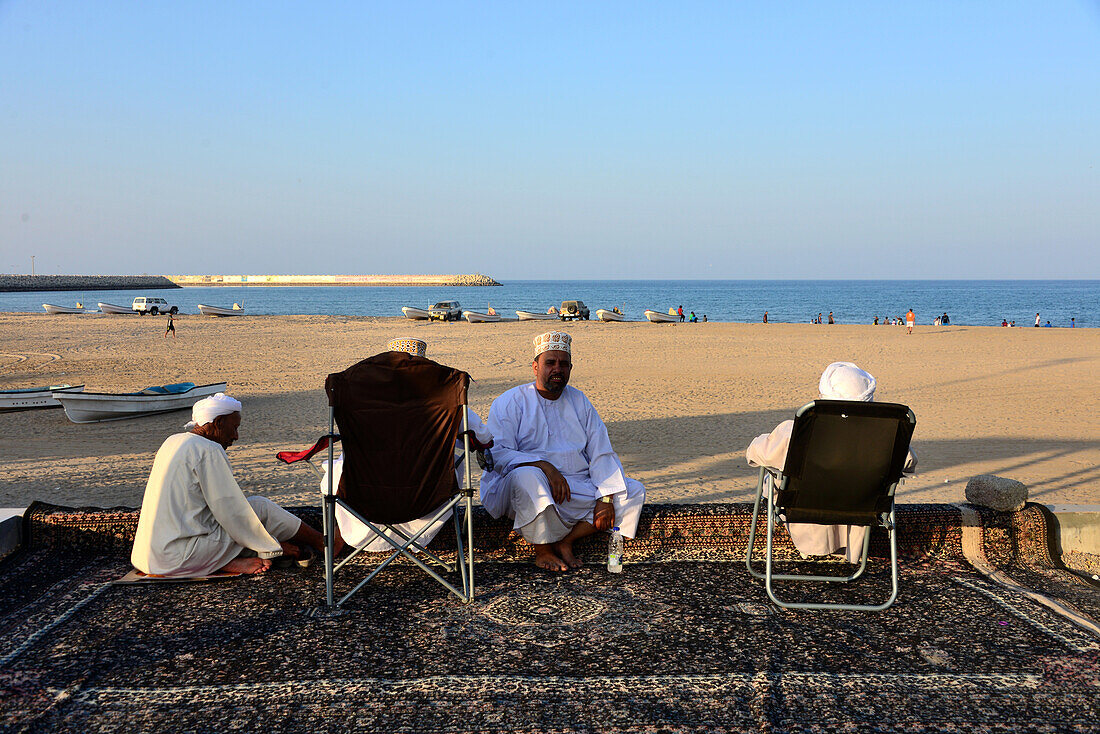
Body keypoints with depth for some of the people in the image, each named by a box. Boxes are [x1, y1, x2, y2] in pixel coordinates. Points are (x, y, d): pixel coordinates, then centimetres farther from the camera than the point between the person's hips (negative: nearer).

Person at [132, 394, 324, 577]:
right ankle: (322, 543, 7)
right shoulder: (208, 451, -14)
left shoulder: (173, 442, 15)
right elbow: (232, 511, -14)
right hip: (179, 556, -9)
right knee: (261, 507, -1)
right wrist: (274, 547, -5)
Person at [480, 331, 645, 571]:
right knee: (528, 475, -38)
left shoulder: (579, 401, 13)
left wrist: (605, 498, -7)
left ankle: (566, 541, -13)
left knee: (634, 491, -10)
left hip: (579, 488, 5)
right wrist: (544, 466, -27)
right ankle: (543, 550, -16)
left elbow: (601, 453, 8)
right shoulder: (509, 402, -1)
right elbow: (497, 454, -14)